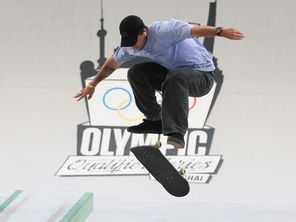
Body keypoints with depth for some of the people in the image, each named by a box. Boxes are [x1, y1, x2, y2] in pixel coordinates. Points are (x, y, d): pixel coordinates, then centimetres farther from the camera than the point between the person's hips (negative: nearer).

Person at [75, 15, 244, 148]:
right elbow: (112, 64, 16)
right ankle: (155, 121, 8)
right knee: (136, 73, -4)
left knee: (176, 77, -40)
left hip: (202, 75, -8)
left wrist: (221, 32, -55)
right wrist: (92, 85, 23)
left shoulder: (163, 31, -26)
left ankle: (176, 135, -44)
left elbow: (195, 30, -40)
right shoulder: (130, 46, -1)